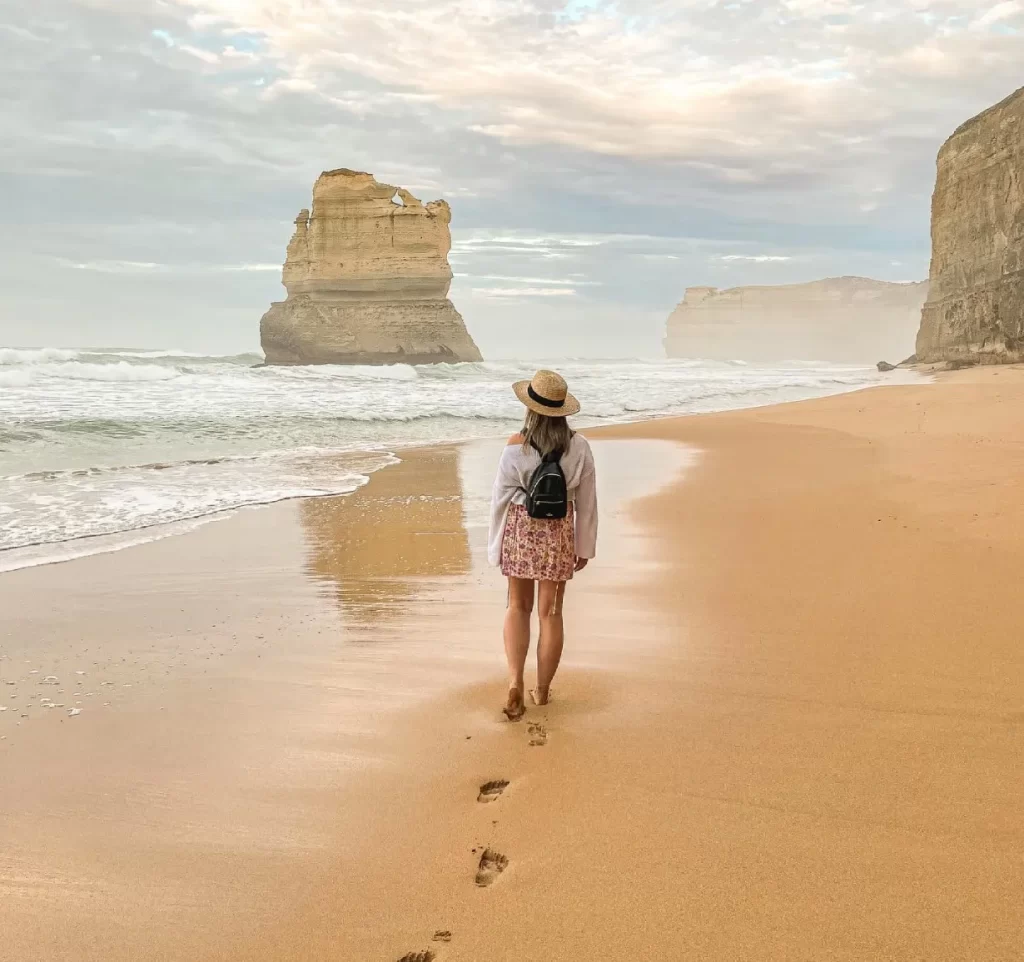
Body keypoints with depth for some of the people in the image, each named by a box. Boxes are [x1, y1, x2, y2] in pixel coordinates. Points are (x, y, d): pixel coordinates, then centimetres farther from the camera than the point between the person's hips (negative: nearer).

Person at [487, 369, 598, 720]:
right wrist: (585, 545, 10)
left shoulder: (516, 447, -13)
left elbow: (501, 499, -7)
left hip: (521, 531, -1)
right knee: (550, 612, 12)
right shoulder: (578, 446, -7)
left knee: (518, 607, 15)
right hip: (559, 533, 1)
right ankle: (542, 690, 22)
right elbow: (586, 501, -1)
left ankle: (515, 682, -1)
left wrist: (495, 547, 5)